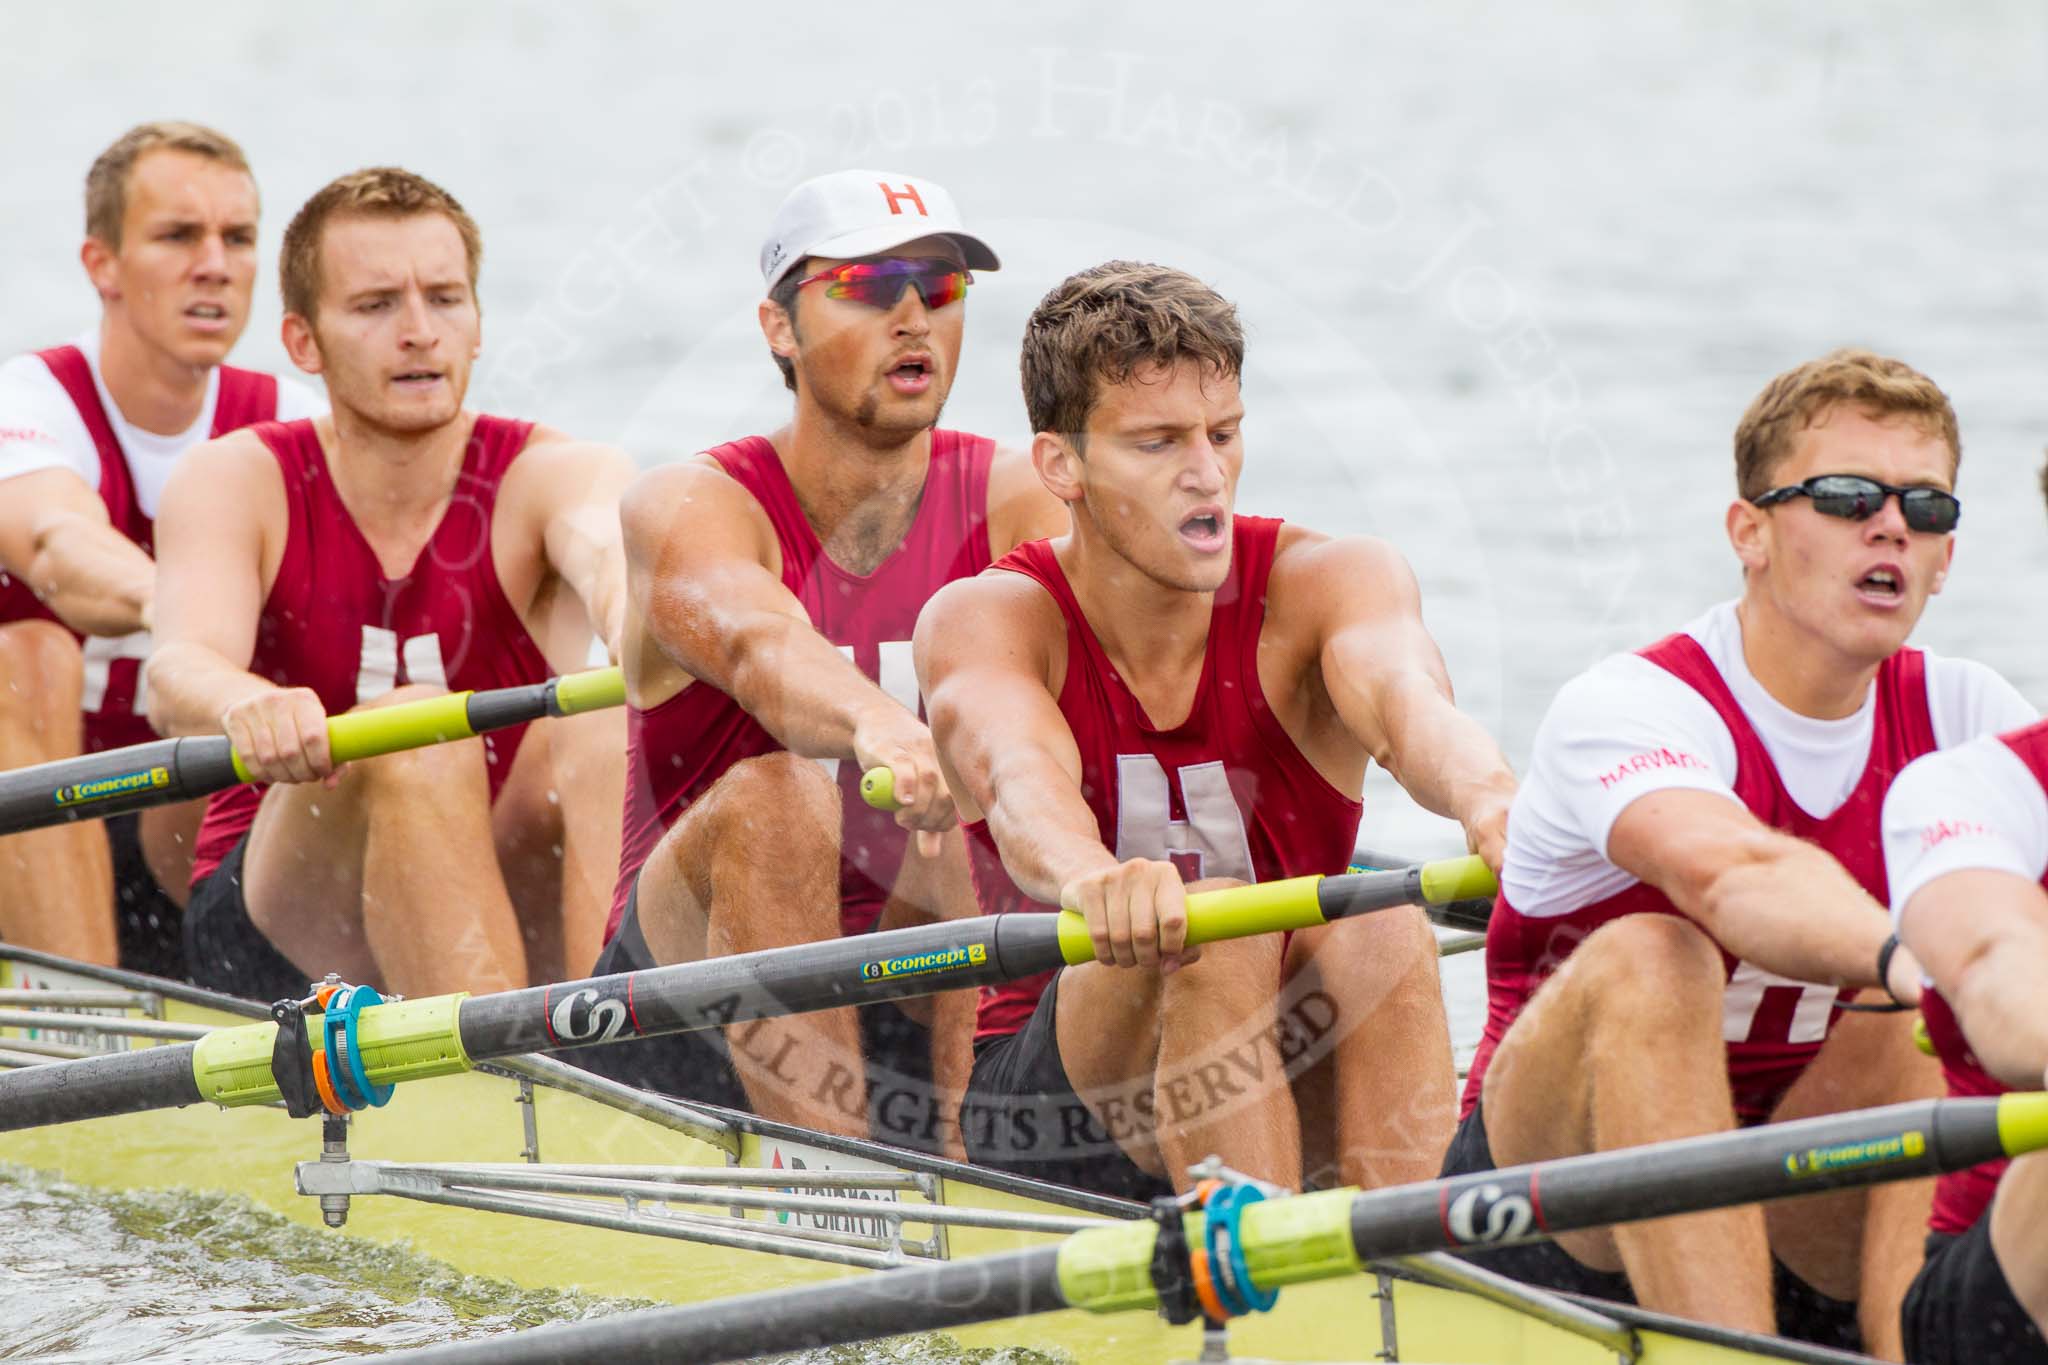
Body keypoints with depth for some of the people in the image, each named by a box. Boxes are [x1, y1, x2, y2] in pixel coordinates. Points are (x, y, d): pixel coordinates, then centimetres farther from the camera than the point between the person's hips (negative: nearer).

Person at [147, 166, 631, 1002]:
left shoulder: (550, 475, -2)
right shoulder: (238, 483, -2)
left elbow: (609, 555, -28)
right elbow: (180, 669, -22)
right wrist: (246, 706, -49)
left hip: (520, 913, 1)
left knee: (601, 726, -28)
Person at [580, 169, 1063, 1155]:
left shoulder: (1013, 507, 2)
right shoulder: (691, 509, -8)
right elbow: (759, 644, -33)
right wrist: (874, 724, -56)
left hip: (932, 1007, 2)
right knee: (772, 798, -31)